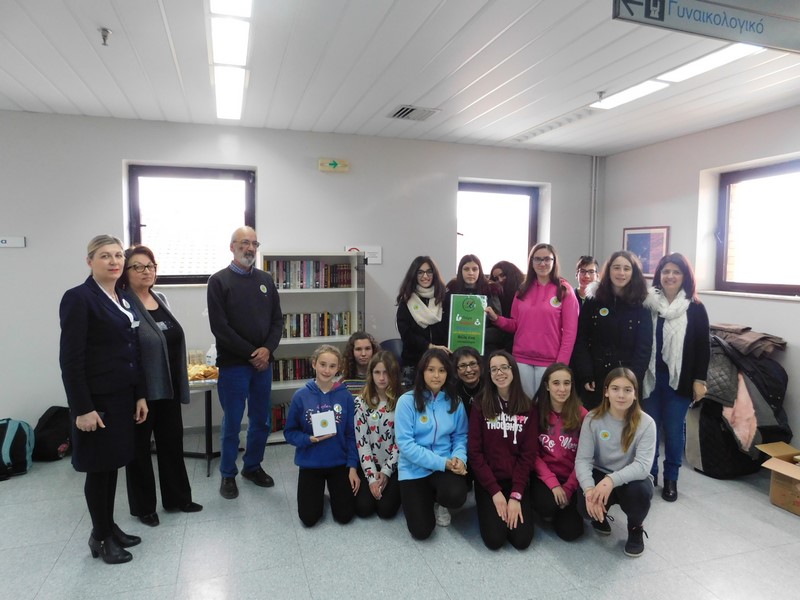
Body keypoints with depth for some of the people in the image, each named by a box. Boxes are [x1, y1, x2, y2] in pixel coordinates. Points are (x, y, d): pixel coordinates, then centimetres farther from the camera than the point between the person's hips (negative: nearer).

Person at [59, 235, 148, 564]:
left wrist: (140, 395, 9)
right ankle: (101, 537, 24)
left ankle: (109, 527, 32)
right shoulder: (78, 298, -12)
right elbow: (70, 359, -15)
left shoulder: (125, 299, 9)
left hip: (123, 397, 7)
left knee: (112, 464, 16)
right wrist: (82, 408, -17)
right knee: (99, 467, 7)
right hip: (97, 400, -7)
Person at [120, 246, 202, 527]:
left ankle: (177, 497, 31)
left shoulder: (161, 299, 8)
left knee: (172, 442, 16)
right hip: (139, 389, -6)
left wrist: (180, 384, 15)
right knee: (140, 448, 10)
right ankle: (143, 506, 27)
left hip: (167, 387, 7)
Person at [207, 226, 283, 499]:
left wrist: (267, 349, -9)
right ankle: (228, 474, 23)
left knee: (262, 420, 12)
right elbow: (219, 326, -11)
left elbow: (277, 320, 8)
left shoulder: (266, 280, 10)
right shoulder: (219, 281, -4)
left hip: (263, 363, 4)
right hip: (233, 364, -4)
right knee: (232, 423, 5)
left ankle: (253, 466, 30)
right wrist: (251, 353, -13)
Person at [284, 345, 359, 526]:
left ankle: (333, 488, 30)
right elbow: (290, 432, -4)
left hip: (339, 463, 0)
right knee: (309, 518, -3)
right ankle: (317, 492, 30)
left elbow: (351, 434, -3)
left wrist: (352, 466, -9)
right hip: (310, 464, 0)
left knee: (344, 516, -1)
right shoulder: (301, 396, -11)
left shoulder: (345, 396, -9)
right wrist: (310, 439, -22)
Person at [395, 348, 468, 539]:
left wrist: (459, 458, -18)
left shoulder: (455, 402, 0)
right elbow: (405, 443, -17)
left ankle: (438, 501, 9)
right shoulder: (407, 401, -13)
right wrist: (442, 463, -21)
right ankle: (425, 498, 28)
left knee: (456, 496, -30)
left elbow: (460, 436, 5)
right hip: (415, 469, -2)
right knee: (421, 531, -7)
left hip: (447, 466, 2)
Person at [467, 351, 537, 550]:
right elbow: (474, 452, -6)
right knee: (494, 539, -15)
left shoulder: (528, 408, -1)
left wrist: (516, 495, -12)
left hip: (518, 480, 1)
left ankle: (513, 504, 17)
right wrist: (495, 491, -14)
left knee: (522, 539, -12)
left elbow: (528, 454, -3)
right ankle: (487, 511, 16)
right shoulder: (480, 407, -4)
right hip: (488, 481, -1)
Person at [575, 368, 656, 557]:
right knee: (586, 505, -29)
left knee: (640, 491, -35)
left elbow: (643, 465, -26)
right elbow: (582, 459, -16)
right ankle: (601, 516, 13)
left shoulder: (646, 423, -16)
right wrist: (589, 488, -36)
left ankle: (636, 528, 2)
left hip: (631, 479, 0)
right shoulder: (593, 419, -13)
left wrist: (612, 480, -42)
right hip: (600, 476, 0)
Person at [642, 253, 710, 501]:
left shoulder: (695, 308, 0)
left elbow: (703, 347, 1)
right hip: (651, 376, 1)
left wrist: (699, 380, -3)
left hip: (679, 379, 0)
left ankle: (671, 478, 24)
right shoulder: (648, 304, -1)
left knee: (674, 429, 7)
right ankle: (649, 475, 24)